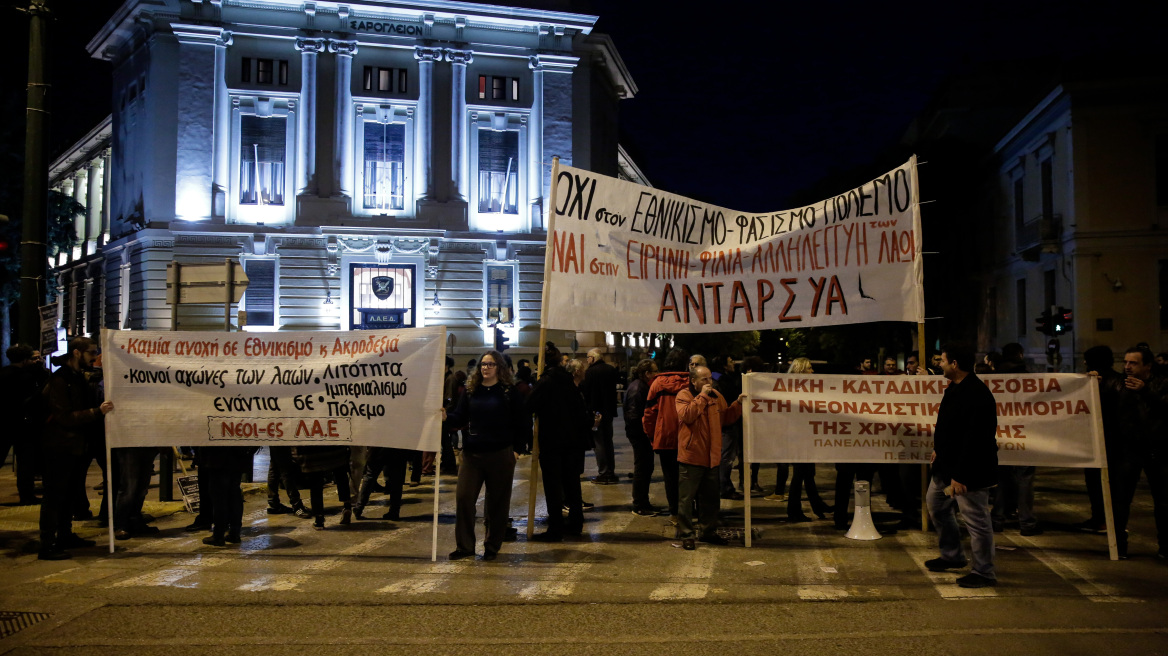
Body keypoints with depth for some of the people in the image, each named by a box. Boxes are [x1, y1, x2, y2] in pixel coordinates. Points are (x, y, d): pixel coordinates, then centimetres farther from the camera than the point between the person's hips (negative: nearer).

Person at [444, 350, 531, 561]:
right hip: (472, 453, 3)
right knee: (463, 498, -2)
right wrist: (447, 416, -15)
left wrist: (518, 448, -6)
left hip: (501, 455, -3)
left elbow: (522, 421, 0)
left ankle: (492, 547, 19)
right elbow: (461, 417, 5)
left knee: (497, 503, 5)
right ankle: (464, 546, 10)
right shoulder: (471, 390, 7)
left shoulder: (509, 391, -2)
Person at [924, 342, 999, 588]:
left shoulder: (976, 395, -26)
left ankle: (983, 572, 13)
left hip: (969, 470, -11)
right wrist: (939, 449, 20)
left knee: (976, 520, 0)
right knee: (936, 505, 22)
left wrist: (960, 475, -27)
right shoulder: (955, 388, 7)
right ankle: (952, 556, 37)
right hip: (946, 466, 11)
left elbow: (974, 439, -28)